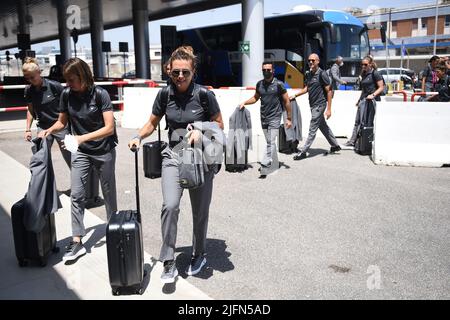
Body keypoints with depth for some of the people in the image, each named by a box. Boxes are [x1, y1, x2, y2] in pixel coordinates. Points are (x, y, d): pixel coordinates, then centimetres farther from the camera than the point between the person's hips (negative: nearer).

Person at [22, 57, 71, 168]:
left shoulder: (54, 86, -13)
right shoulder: (28, 90, 1)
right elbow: (31, 110, 13)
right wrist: (28, 129, 8)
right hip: (43, 127, 4)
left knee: (69, 158, 4)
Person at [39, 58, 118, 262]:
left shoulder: (100, 94, -16)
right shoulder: (67, 94, -4)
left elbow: (109, 127, -20)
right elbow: (62, 122, 9)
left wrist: (83, 137, -29)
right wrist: (50, 130, -13)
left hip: (104, 151, -3)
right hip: (81, 152, 3)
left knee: (108, 193, 11)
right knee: (76, 195, -4)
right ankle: (77, 241, 2)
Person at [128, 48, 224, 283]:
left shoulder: (204, 94, -9)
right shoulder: (165, 94, 0)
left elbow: (219, 125, 0)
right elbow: (152, 124, 11)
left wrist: (201, 132, -18)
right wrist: (138, 137, -8)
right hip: (173, 156, 2)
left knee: (200, 212, 8)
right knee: (170, 205, -17)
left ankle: (199, 255, 33)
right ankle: (169, 264, -3)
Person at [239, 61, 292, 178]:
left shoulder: (278, 84, -7)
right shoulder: (259, 84, 6)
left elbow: (286, 101, -2)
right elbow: (255, 98, 21)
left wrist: (289, 118, -3)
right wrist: (244, 103, 3)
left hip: (274, 118, -5)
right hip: (263, 118, 5)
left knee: (271, 142, -9)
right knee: (269, 142, 13)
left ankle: (264, 168, -10)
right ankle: (275, 164, 26)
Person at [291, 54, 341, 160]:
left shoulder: (322, 74, -12)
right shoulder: (308, 74, 9)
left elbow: (329, 91, -12)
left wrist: (329, 109, -15)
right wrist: (295, 95, 10)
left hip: (319, 104, -8)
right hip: (313, 105, 8)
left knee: (312, 129, -5)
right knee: (323, 126, 17)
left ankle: (303, 151, -2)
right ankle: (335, 145, 31)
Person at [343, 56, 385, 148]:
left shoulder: (375, 73, -6)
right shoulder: (364, 74, 17)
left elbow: (381, 87, -9)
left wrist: (373, 95, -22)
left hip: (371, 100, -8)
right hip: (363, 99, 8)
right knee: (357, 122, 7)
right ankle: (352, 142, 9)